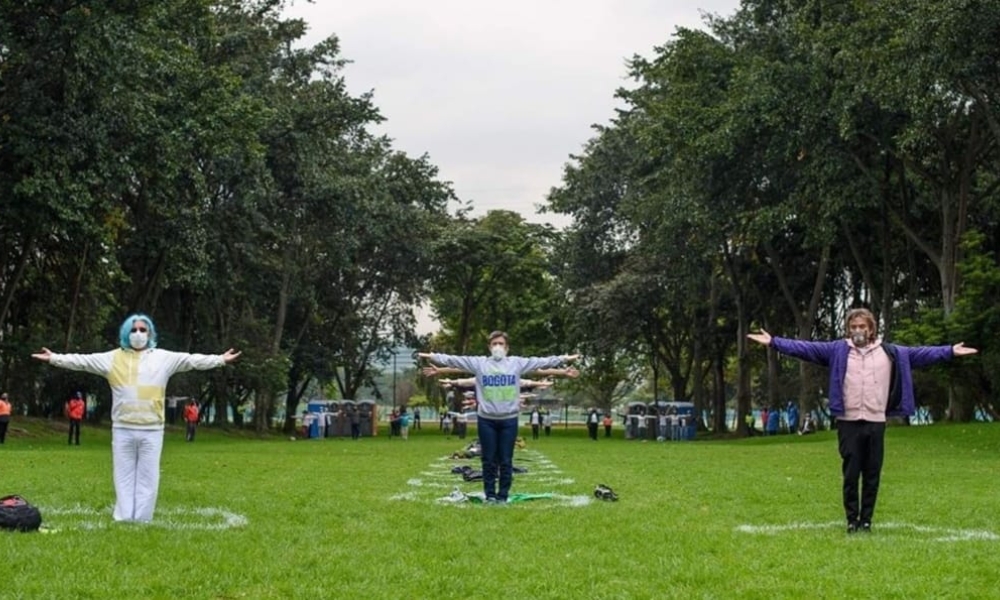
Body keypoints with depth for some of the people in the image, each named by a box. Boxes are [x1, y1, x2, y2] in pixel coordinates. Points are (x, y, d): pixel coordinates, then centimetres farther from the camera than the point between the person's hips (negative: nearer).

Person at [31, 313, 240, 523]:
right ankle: (123, 521, 12)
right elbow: (83, 361, 4)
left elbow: (192, 360, 1)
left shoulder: (164, 358, 6)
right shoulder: (113, 358, 7)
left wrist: (220, 360, -7)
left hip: (151, 430, 0)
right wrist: (54, 358, -4)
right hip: (123, 429, 1)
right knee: (124, 478, 6)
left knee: (147, 478, 3)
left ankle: (142, 523, 9)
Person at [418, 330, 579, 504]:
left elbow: (541, 361, 2)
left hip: (509, 419, 0)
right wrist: (433, 357, -12)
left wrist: (563, 359, -4)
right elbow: (455, 360, -3)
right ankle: (490, 495, 14)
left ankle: (503, 496, 12)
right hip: (486, 419, 0)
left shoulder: (517, 363, 4)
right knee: (489, 461, 5)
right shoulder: (479, 363, 2)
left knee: (506, 461, 4)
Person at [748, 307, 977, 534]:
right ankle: (852, 519, 13)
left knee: (872, 476, 6)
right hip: (848, 422, -1)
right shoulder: (837, 350, 3)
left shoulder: (891, 353, 8)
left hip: (876, 423, 1)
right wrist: (774, 342, -9)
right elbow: (805, 348, -1)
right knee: (850, 474, 2)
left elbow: (919, 353, 11)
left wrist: (950, 351, 8)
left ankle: (866, 520, 17)